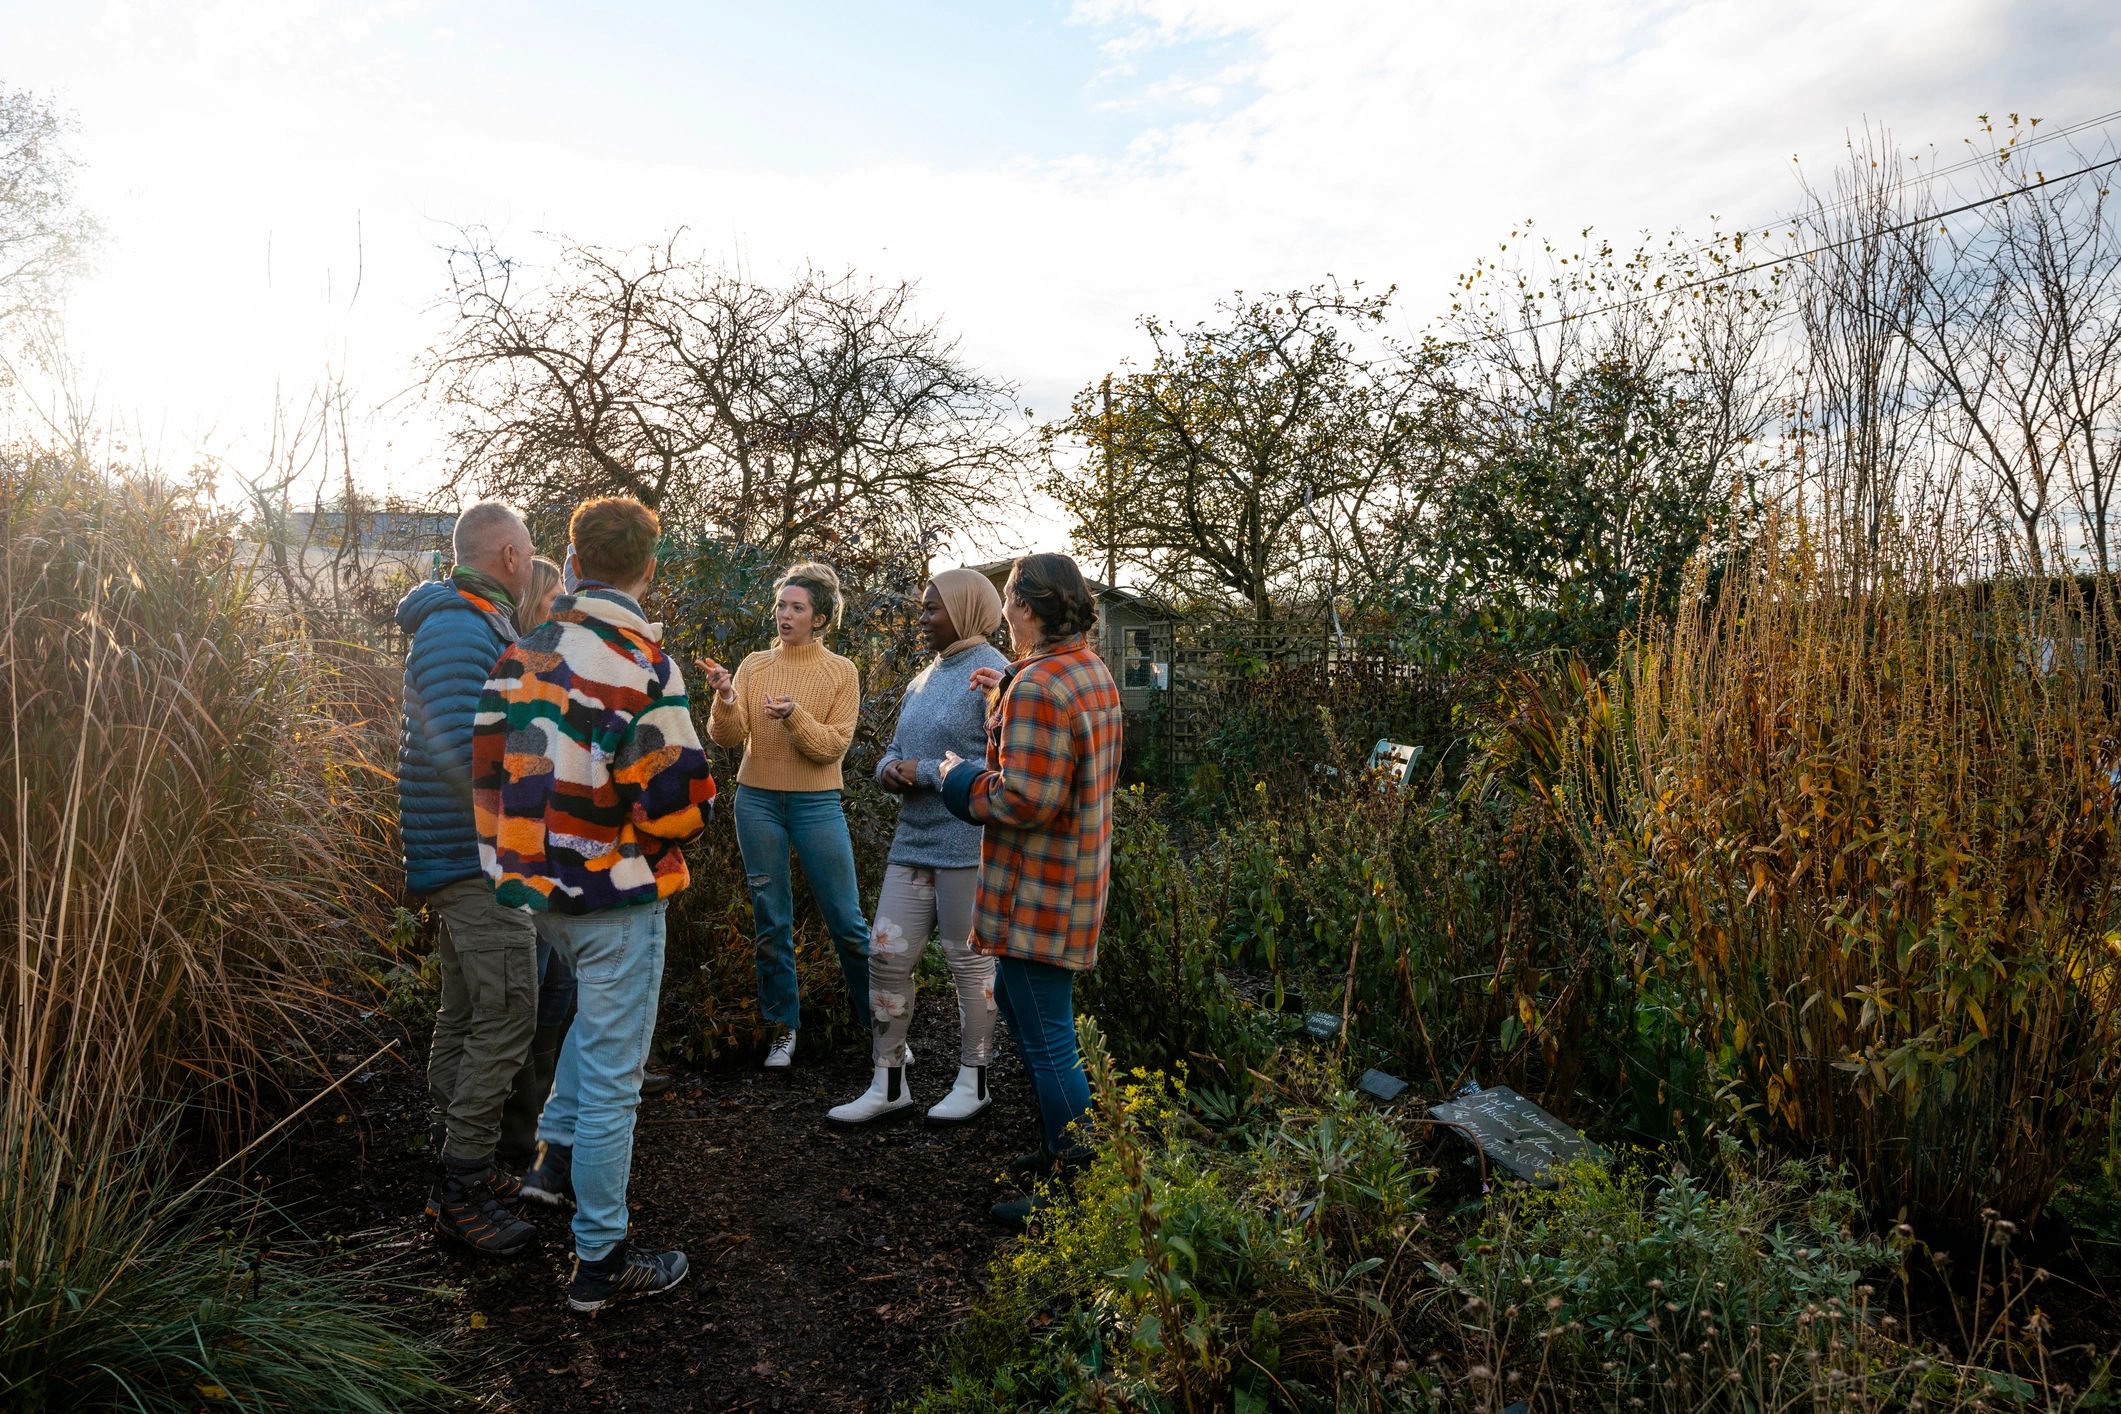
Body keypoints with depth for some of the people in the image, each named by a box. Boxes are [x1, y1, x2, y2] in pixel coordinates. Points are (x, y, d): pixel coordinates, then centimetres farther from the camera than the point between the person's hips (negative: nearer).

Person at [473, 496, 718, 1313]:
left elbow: (489, 762, 8)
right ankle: (600, 1262, 16)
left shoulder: (524, 649, 2)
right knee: (611, 1076, 4)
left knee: (598, 1010, 33)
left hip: (534, 884, 7)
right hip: (614, 894, -7)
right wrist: (671, 828, 1)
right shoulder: (640, 661, -19)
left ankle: (558, 1151, 32)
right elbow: (679, 793, -21)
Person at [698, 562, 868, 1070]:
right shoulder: (754, 666, 5)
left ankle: (876, 1020, 18)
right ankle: (784, 1027, 22)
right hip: (757, 801, 2)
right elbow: (728, 736, -4)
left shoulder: (840, 672, -1)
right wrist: (726, 699, -23)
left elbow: (834, 746, -9)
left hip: (817, 804, -2)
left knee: (846, 920, 1)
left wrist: (795, 717, -25)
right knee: (771, 922, 8)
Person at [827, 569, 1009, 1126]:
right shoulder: (923, 679, 15)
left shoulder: (992, 675, -11)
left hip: (967, 845, -8)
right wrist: (890, 770, -2)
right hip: (914, 840, 8)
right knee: (886, 954, 6)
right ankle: (888, 1084, 19)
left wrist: (923, 772, -17)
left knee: (970, 960, 5)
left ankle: (974, 1082, 22)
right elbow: (896, 749, 22)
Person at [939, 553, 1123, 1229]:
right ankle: (1063, 1147, 36)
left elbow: (1024, 800, -28)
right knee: (1015, 997, 25)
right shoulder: (1092, 672, 9)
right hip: (1073, 879, 11)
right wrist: (1011, 691, 20)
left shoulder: (1038, 688, -23)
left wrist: (960, 779, -10)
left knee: (1048, 1041, 0)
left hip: (1037, 894, -11)